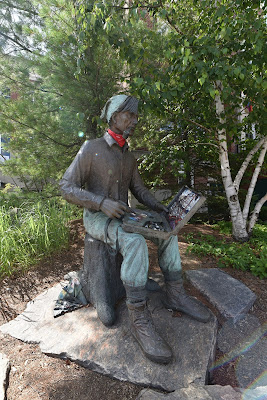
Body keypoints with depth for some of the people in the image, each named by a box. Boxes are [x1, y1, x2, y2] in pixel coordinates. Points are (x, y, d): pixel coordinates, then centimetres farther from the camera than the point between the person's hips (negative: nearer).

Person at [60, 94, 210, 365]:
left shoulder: (129, 157, 11)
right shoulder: (91, 148, -11)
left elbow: (138, 189, 15)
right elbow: (67, 188, -15)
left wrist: (156, 206, -5)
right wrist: (103, 203, -29)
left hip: (122, 217, 7)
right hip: (97, 218, -7)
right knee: (135, 243, -36)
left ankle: (175, 294, -2)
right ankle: (139, 319, -24)